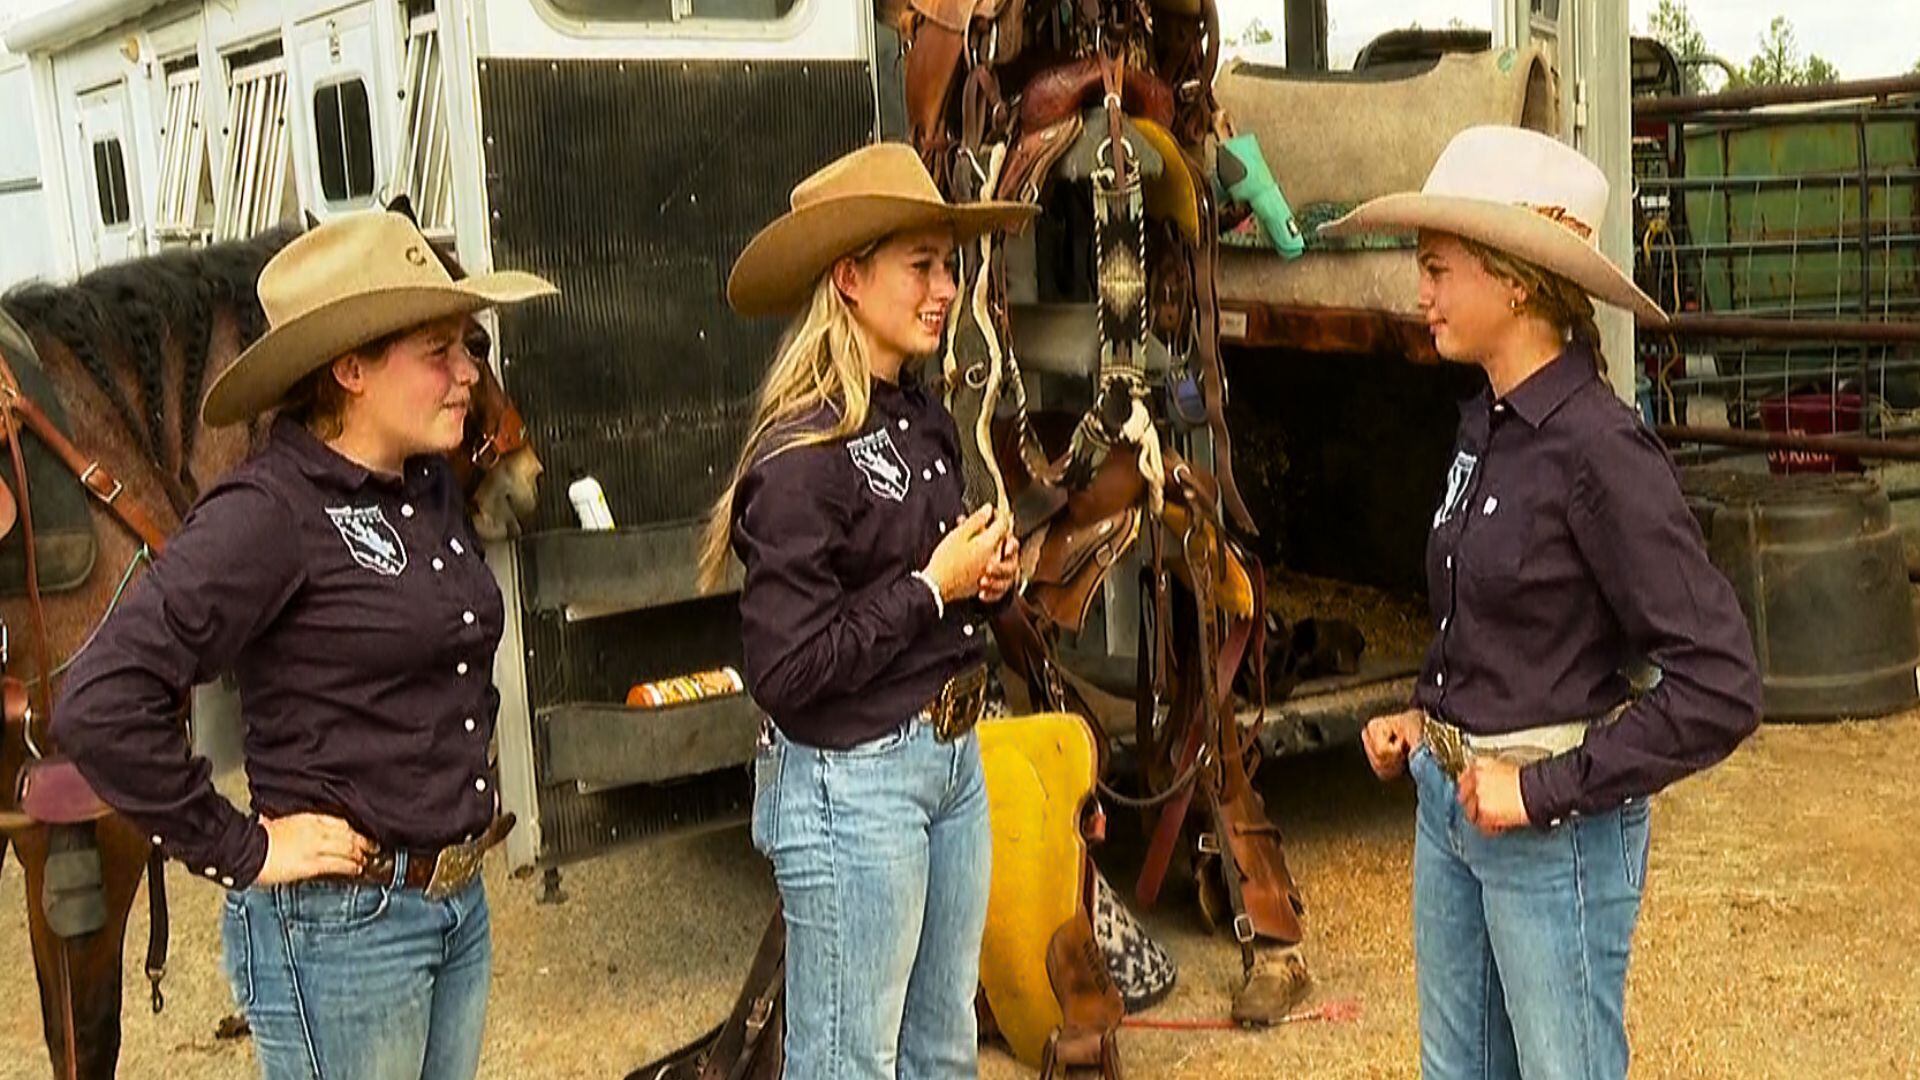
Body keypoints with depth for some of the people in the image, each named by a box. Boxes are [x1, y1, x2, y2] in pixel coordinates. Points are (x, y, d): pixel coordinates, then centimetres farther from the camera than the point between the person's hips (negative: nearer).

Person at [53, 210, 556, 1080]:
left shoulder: (431, 486, 5)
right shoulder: (269, 512, -19)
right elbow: (101, 705, -26)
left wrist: (467, 774, 11)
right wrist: (239, 853, -19)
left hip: (460, 903, 8)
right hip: (339, 927, -7)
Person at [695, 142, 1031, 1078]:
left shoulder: (922, 415, 5)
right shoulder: (802, 457, -19)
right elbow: (785, 671, -23)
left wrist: (983, 574, 1)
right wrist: (933, 587, -17)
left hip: (953, 757, 8)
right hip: (851, 782, -8)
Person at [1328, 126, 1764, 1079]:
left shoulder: (1597, 448, -20)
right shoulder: (1485, 424, 3)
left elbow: (1720, 687, -22)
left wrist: (1549, 791, -20)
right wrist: (1426, 720, 6)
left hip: (1551, 829, -8)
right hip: (1450, 802, 8)